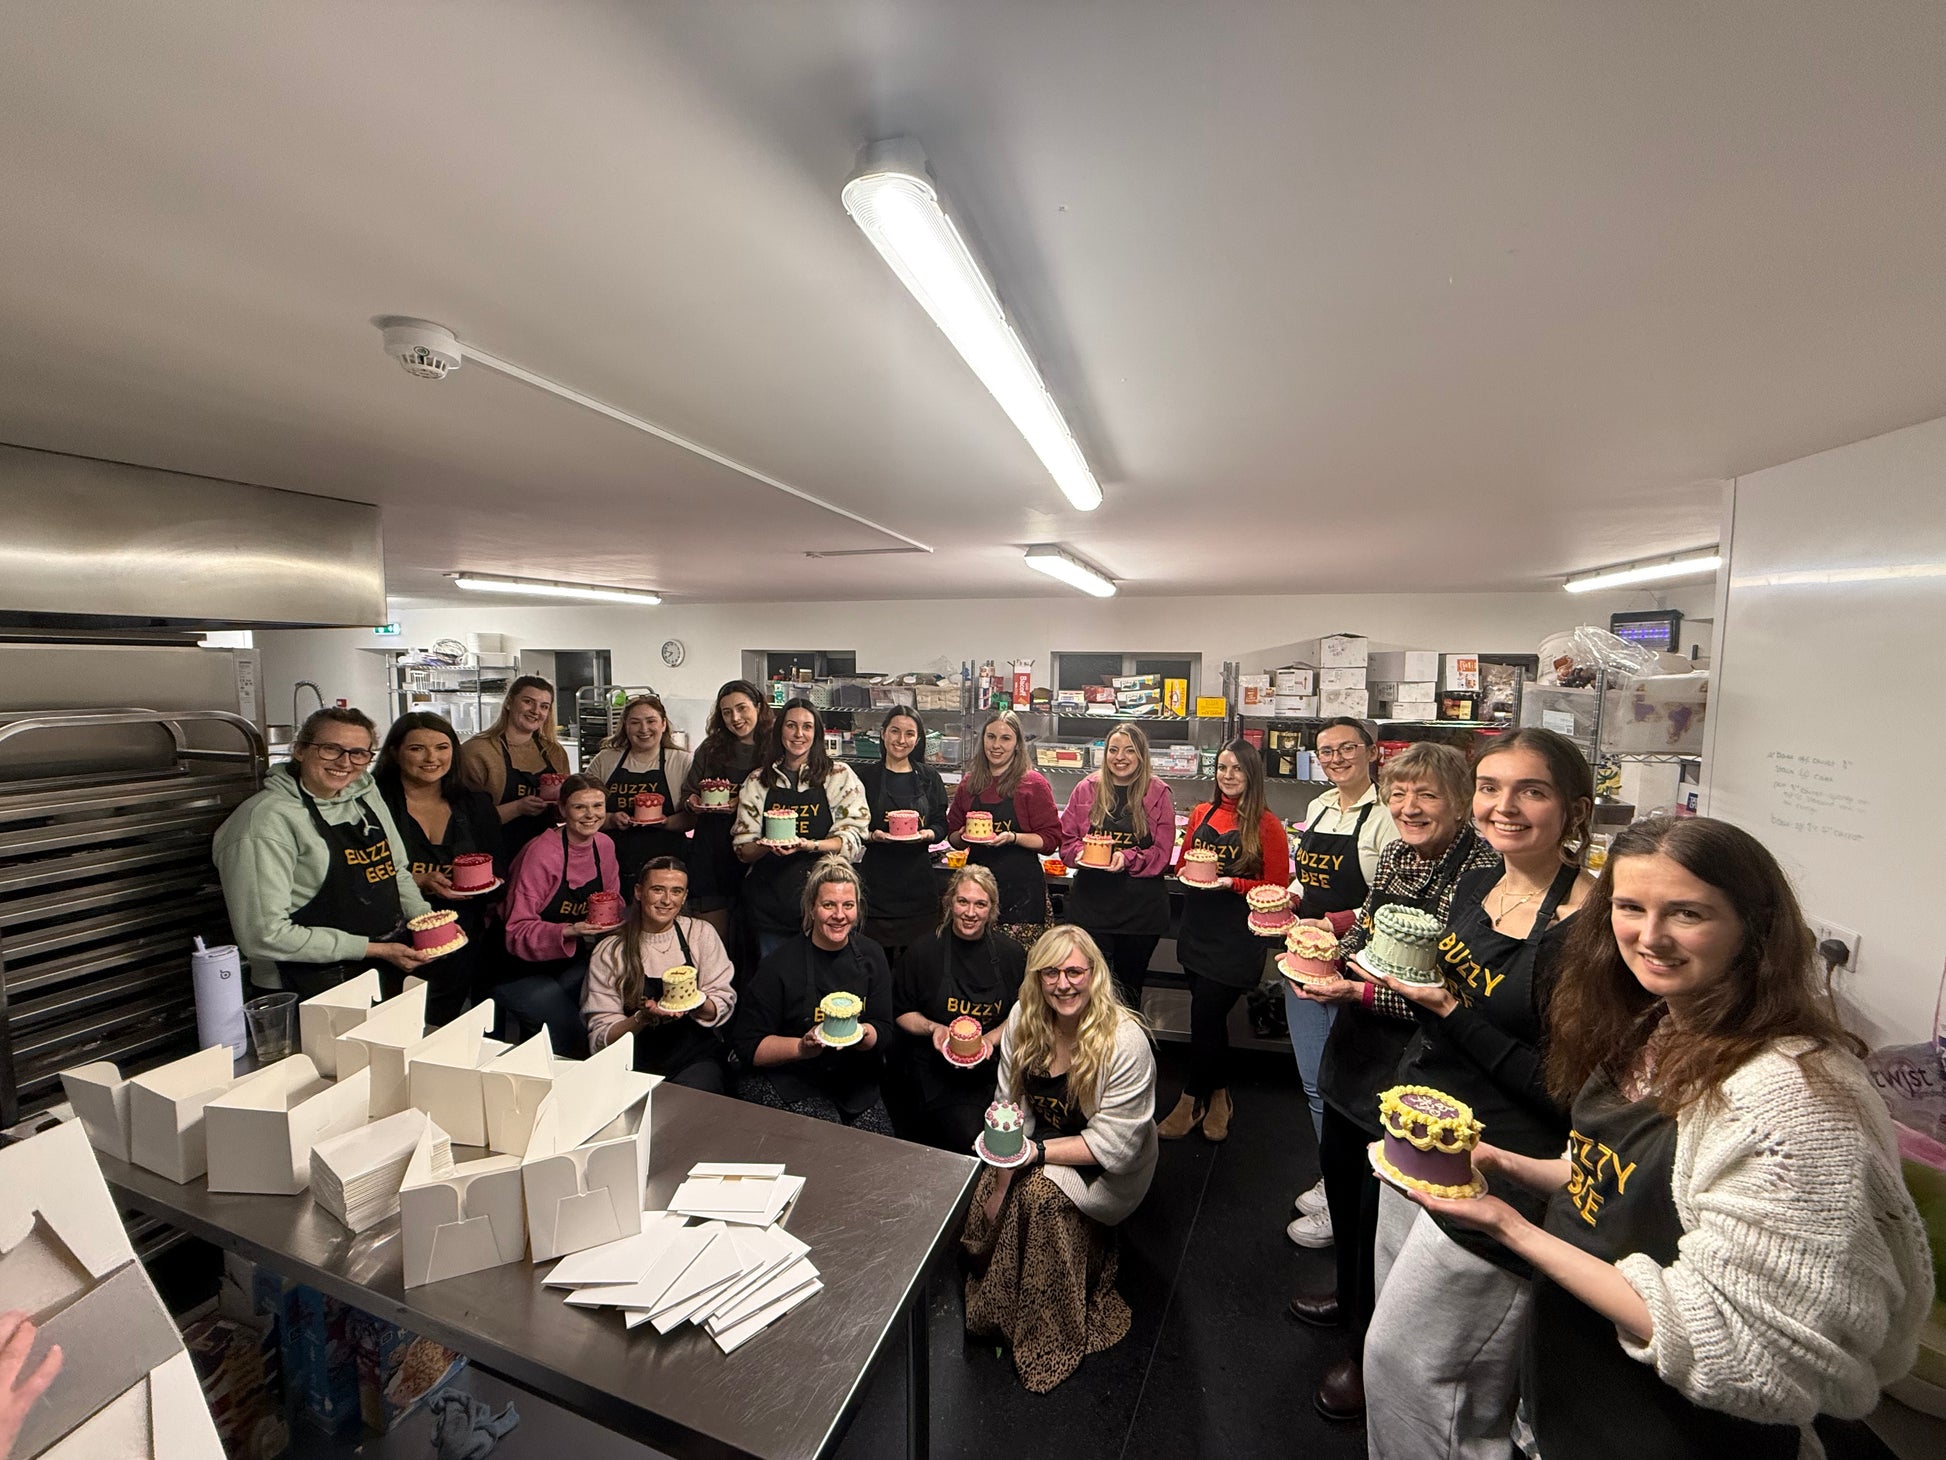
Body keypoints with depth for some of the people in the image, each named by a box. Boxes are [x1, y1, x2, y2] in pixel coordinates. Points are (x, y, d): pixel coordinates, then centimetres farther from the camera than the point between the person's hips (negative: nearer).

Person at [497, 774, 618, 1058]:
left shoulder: (604, 845, 0)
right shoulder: (540, 853, -20)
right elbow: (517, 933, -19)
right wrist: (570, 931, -34)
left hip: (572, 964, 6)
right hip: (524, 969, -6)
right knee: (572, 1036, -22)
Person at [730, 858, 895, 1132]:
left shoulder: (871, 955, 2)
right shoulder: (781, 964, -11)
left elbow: (884, 1032, 2)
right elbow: (747, 1045, -8)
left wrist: (861, 1034, -21)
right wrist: (802, 1047, -23)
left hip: (854, 1081, 4)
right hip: (787, 1081, -4)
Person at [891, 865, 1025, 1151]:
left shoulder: (1011, 953, 3)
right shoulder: (924, 951, -3)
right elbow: (901, 1012, 6)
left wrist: (990, 1040, -8)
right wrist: (933, 1028, -13)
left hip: (993, 1063, 3)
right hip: (936, 1067, -2)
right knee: (970, 1135, -24)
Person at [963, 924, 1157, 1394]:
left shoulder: (1125, 1041, -25)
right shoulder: (1022, 1020, -9)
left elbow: (1113, 1144, -22)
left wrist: (1038, 1152, -26)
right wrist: (1001, 1179, -15)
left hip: (1107, 1171, -4)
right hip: (1043, 1143, 5)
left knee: (1039, 1191, -29)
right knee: (985, 1194, -22)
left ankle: (1053, 1339, -7)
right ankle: (994, 1309, 5)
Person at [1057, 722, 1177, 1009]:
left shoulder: (1158, 792, -3)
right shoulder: (1087, 789, 2)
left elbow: (1163, 853, -6)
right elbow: (1066, 840, 4)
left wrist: (1128, 859, -21)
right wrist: (1081, 854, -16)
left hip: (1140, 907, 0)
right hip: (1091, 902, 1)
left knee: (1130, 987, 17)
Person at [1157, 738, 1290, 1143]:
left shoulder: (1266, 826, -6)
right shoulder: (1202, 814, 7)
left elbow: (1277, 888, -5)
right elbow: (1182, 864, 16)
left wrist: (1232, 883, -16)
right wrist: (1190, 871, -6)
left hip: (1239, 934, -5)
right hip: (1198, 927, 5)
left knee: (1205, 1013, -4)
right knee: (1210, 1014, 14)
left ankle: (1192, 1101, 16)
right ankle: (1217, 1097, 32)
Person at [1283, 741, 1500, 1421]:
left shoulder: (1480, 872, -22)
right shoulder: (1394, 854, 2)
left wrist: (1358, 992, -24)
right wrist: (1326, 950, -3)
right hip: (1357, 1042, 8)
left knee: (1382, 1202, 8)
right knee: (1337, 1166, 24)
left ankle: (1370, 1352, 34)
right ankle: (1351, 1296, 51)